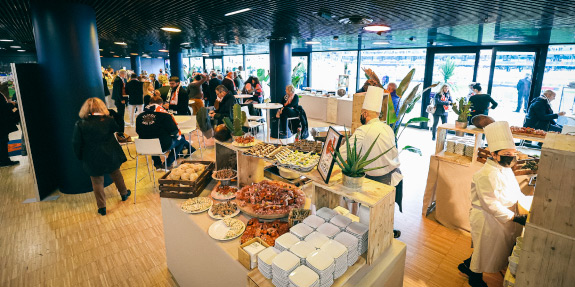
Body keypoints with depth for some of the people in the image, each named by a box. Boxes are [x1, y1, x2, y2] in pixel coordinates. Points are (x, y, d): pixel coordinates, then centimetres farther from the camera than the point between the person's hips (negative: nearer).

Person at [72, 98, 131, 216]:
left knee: (97, 182, 12)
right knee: (116, 174, 23)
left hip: (92, 159, -1)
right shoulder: (108, 120, -12)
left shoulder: (80, 124, -12)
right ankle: (124, 194, 41)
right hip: (110, 156, 1)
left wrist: (80, 157, 7)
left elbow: (77, 144, -6)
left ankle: (101, 207, 20)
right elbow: (119, 129, 9)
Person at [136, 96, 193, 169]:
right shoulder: (165, 115, -13)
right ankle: (168, 164, 20)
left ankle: (157, 164, 41)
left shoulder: (139, 117, 1)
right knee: (181, 139, 19)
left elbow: (139, 132, 14)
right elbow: (174, 131, -10)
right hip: (163, 147, -5)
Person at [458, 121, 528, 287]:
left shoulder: (505, 169, 5)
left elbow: (515, 193, 15)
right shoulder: (487, 175, -27)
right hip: (487, 221, -9)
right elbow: (491, 204, -27)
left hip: (501, 219, 9)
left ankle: (467, 266, 44)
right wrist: (515, 217, -25)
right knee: (484, 250, 10)